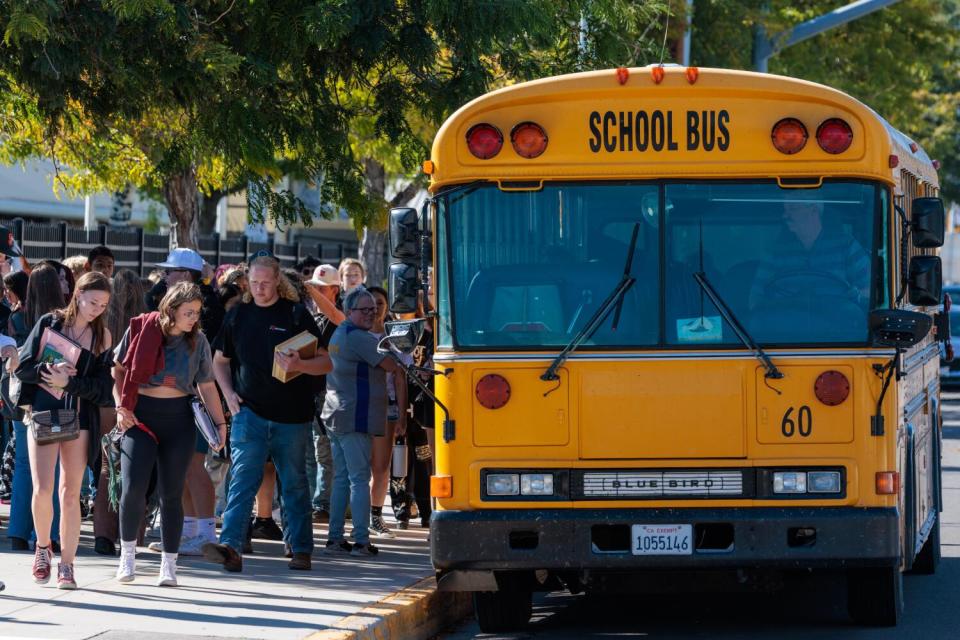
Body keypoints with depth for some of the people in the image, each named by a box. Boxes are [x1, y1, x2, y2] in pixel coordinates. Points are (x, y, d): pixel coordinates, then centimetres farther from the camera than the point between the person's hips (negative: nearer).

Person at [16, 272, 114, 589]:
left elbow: (102, 387, -2)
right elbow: (23, 367, 0)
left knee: (71, 493, 1)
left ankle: (66, 565, 9)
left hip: (80, 418, 1)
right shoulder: (50, 323, 1)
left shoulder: (102, 335, 3)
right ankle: (43, 546, 14)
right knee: (42, 489, -11)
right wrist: (48, 369, -19)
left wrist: (69, 382, -17)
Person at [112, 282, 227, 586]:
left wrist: (220, 423, 2)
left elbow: (207, 386, 8)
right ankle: (128, 553, 8)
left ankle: (169, 564, 9)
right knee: (133, 488, -12)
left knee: (172, 493, 1)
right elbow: (118, 370, 4)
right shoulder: (141, 330, -4)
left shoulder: (197, 341, 2)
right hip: (140, 416, -2)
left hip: (178, 419, 2)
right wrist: (121, 407, -5)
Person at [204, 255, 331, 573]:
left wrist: (298, 365, -21)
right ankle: (230, 547, -24)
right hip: (249, 412, 1)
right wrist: (229, 393, 4)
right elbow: (220, 360, 20)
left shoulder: (296, 314, -1)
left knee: (294, 484, 9)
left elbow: (325, 362, -2)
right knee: (242, 479, -12)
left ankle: (301, 549, 19)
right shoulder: (237, 315, 8)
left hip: (292, 416, -1)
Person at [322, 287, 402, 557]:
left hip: (335, 414, 10)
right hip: (355, 417, -10)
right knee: (359, 479, -8)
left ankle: (335, 539, 12)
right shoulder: (359, 337, -14)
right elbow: (391, 365, -14)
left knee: (341, 478, 12)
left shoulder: (339, 334, 18)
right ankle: (361, 541, -10)